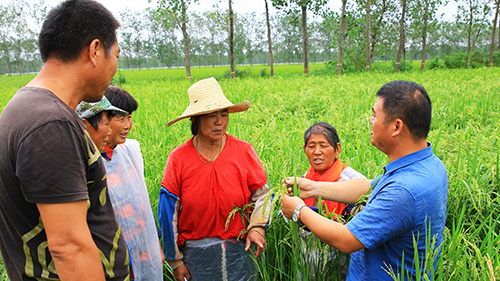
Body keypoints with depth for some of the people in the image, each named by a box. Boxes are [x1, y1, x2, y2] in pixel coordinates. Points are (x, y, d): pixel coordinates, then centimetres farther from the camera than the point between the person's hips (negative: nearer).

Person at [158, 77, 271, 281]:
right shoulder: (178, 159, -8)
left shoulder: (244, 151, -6)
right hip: (196, 254, 0)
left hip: (239, 249, 1)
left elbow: (261, 195, 3)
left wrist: (257, 226, -14)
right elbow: (169, 212, -3)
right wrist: (175, 260, 1)